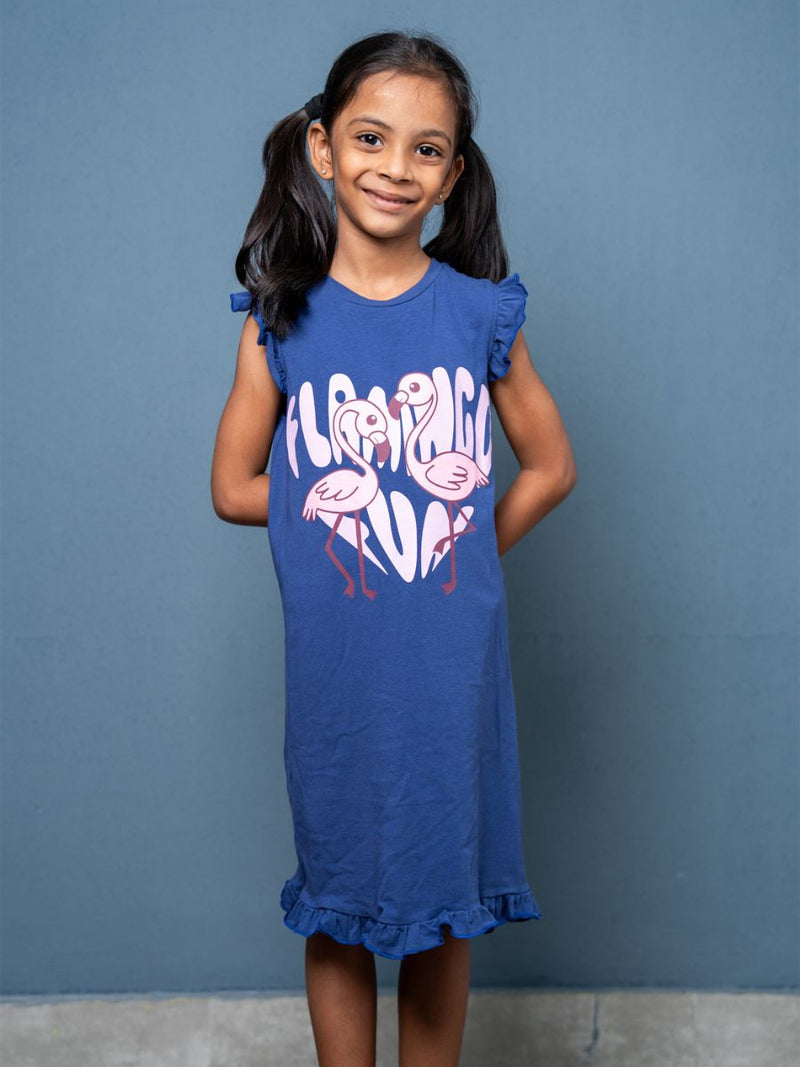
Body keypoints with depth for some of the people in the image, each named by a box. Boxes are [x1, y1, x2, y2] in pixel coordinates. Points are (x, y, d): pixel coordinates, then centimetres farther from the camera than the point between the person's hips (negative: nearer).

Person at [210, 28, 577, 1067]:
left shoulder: (481, 313, -1)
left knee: (443, 905, 15)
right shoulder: (282, 320, -2)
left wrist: (466, 544, -2)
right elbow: (233, 487, 3)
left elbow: (551, 467, 7)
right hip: (335, 670, 0)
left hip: (454, 667, 1)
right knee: (338, 910, 14)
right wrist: (333, 503, -2)